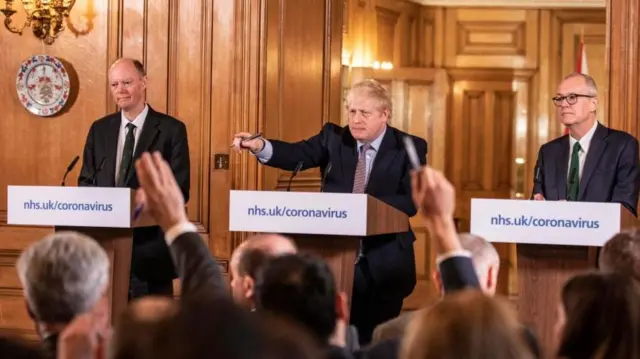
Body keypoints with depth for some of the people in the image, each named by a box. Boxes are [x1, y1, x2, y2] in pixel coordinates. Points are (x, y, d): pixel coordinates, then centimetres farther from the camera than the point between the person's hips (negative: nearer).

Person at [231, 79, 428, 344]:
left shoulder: (410, 148, -1)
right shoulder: (334, 137, 5)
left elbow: (411, 202, -11)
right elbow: (297, 155, -11)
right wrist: (260, 146, -31)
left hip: (383, 258, -2)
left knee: (373, 339, 6)